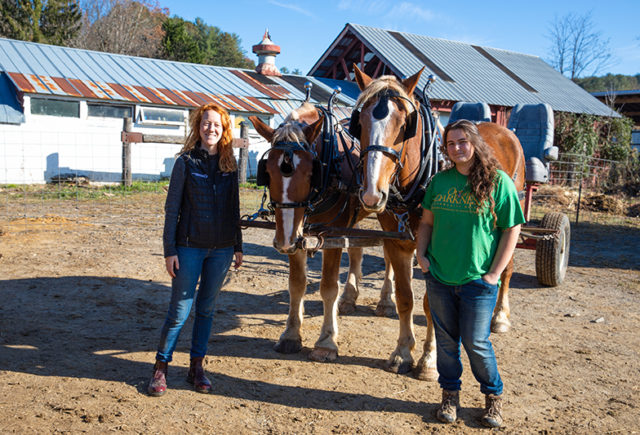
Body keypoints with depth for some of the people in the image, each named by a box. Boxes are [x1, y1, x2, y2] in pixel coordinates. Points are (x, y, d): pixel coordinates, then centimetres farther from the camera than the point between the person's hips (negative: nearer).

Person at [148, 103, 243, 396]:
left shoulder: (229, 164, 6)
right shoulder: (186, 162, -5)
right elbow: (172, 208, -5)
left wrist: (238, 246, 11)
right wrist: (169, 250, -9)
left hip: (221, 249, 4)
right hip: (190, 247, -3)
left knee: (206, 309, 12)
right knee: (179, 311, 1)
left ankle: (197, 368, 24)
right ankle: (161, 367, 17)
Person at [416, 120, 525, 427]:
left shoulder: (498, 182, -8)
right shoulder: (440, 180, 4)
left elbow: (511, 230, -6)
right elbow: (427, 221, 15)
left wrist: (494, 273, -10)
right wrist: (421, 254, 0)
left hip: (477, 280, -4)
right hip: (439, 276, 4)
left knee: (476, 343, 3)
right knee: (445, 339, 13)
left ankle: (494, 397, 27)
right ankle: (450, 395, 31)